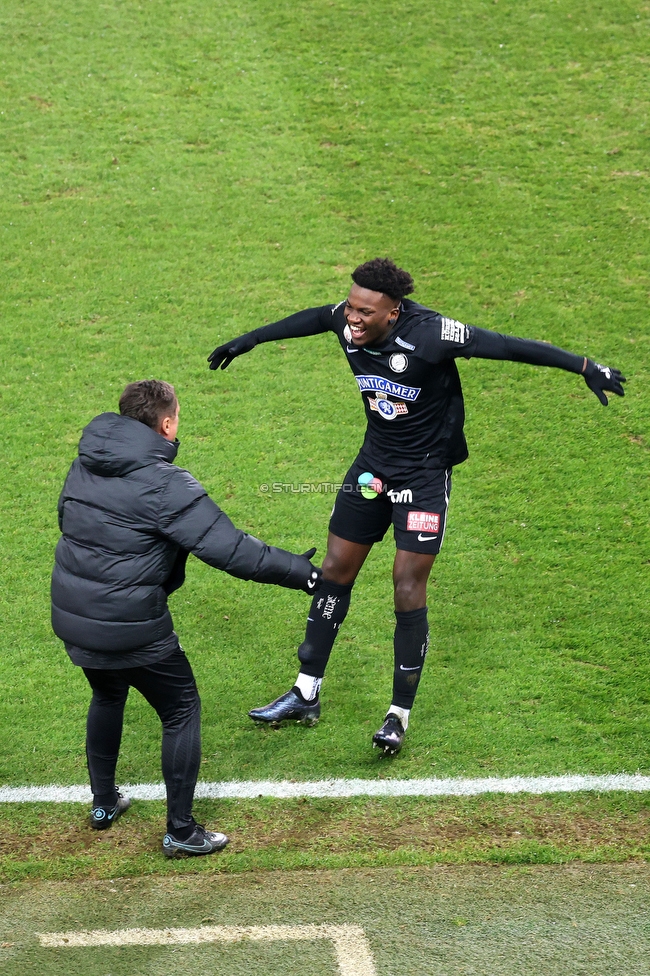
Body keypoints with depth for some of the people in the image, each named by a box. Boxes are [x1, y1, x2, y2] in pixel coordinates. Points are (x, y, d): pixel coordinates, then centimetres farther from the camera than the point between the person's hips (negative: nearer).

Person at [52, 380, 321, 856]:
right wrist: (302, 572, -11)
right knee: (182, 711, 11)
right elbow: (233, 551, -20)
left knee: (108, 696, 32)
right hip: (131, 628, -7)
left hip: (71, 618, 7)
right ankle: (181, 831, 16)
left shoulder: (86, 465, 3)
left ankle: (103, 801, 42)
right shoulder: (165, 485, -19)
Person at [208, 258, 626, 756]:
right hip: (374, 464, 6)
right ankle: (306, 694, 24)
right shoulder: (347, 322, -12)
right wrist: (248, 340, 26)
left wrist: (585, 366, -28)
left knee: (408, 586, -9)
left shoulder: (429, 334, -28)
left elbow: (508, 346, -26)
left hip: (425, 471, -6)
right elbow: (312, 318, 12)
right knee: (336, 570, 10)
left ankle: (400, 715, 4)